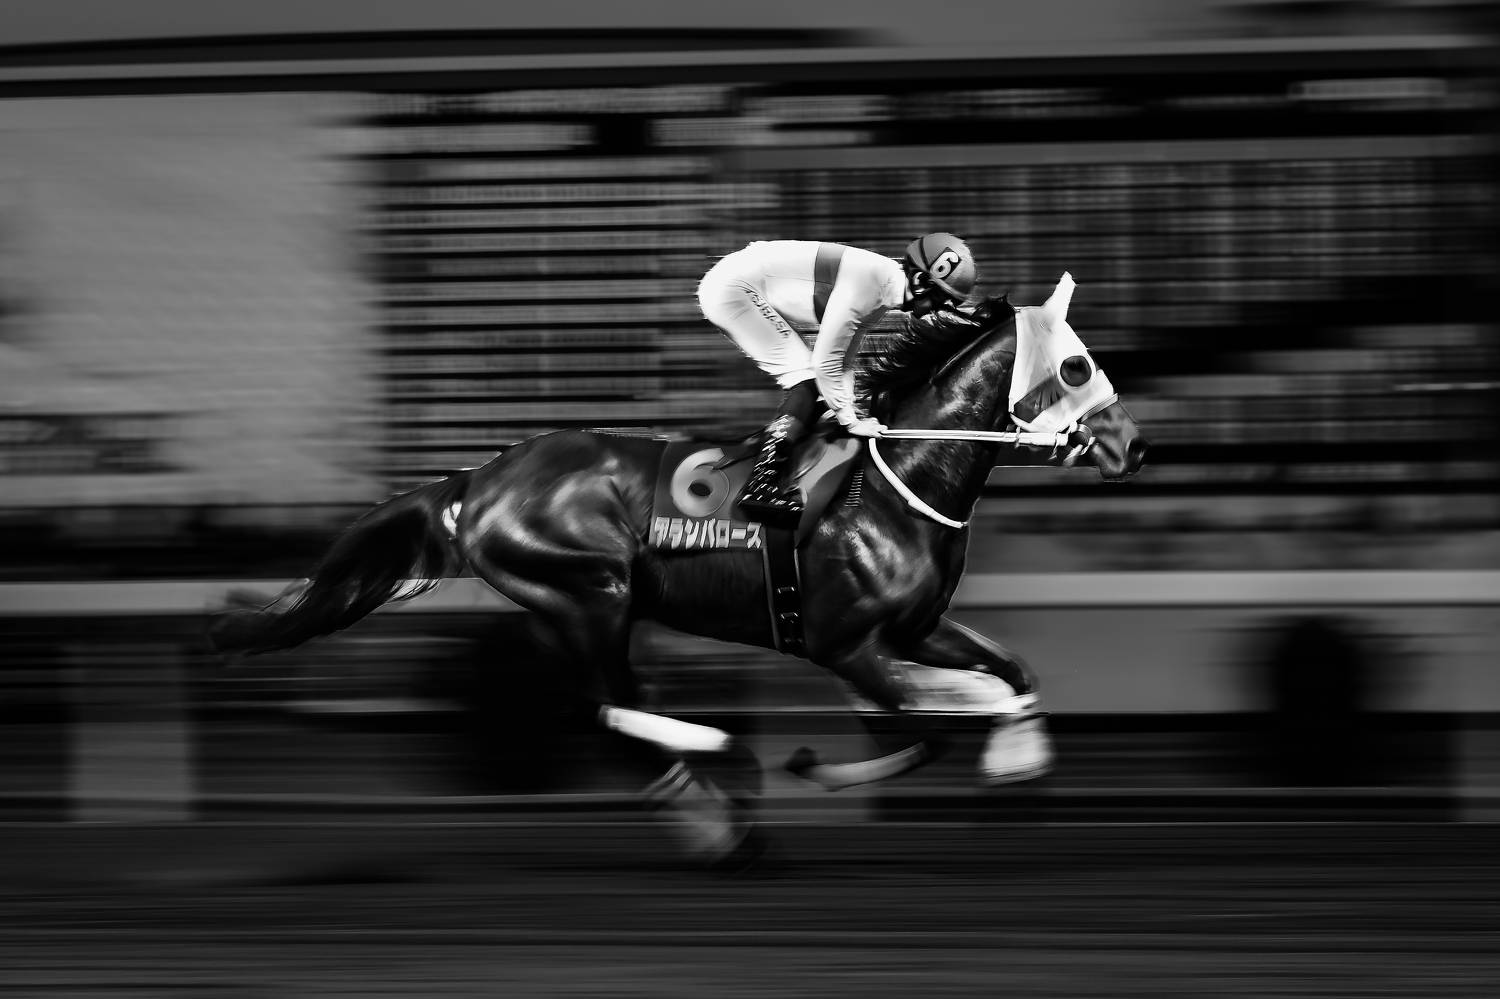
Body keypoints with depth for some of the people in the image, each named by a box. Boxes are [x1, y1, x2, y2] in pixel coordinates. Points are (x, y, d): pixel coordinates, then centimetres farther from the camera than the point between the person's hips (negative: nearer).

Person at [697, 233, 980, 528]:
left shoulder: (882, 296, 7)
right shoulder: (865, 284, -23)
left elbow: (843, 360, 17)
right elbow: (825, 362, -19)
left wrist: (847, 409, 7)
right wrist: (850, 421, -9)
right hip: (731, 290, -10)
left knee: (809, 385, 10)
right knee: (808, 380, -12)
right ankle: (763, 489, -19)